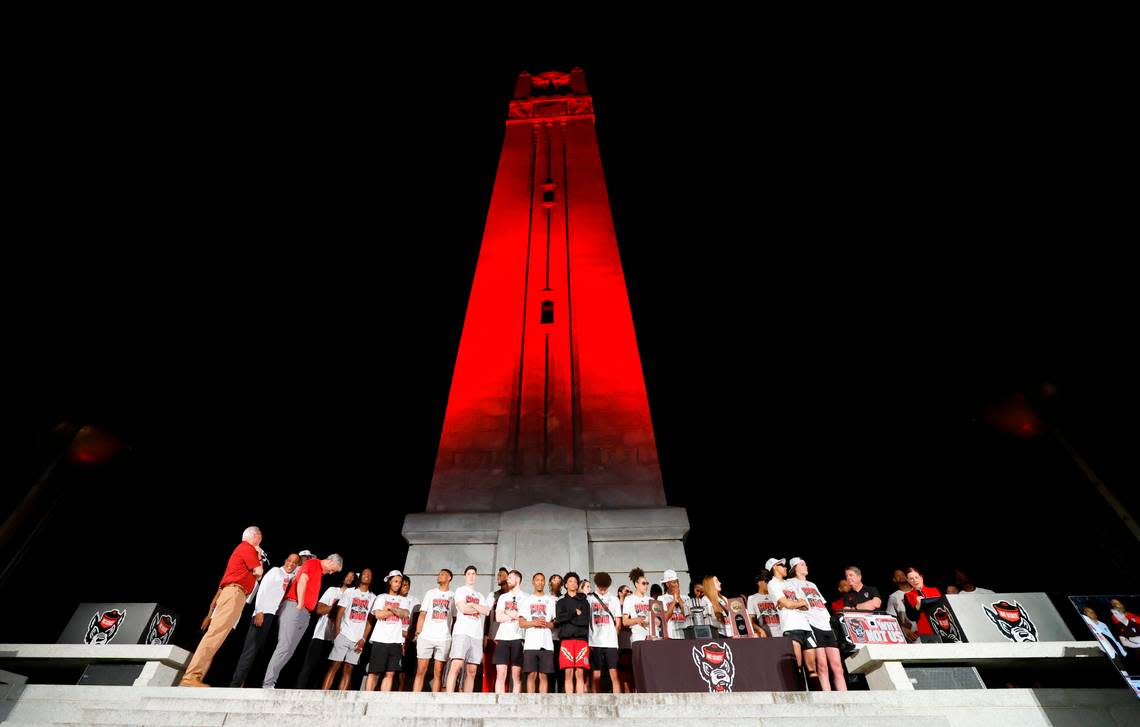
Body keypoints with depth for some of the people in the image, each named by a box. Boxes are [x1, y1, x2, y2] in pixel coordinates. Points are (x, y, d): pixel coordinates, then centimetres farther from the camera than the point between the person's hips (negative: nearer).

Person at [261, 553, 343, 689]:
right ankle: (267, 684, -8)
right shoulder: (313, 563, -2)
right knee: (284, 647, -11)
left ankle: (270, 682, 9)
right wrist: (300, 604, -14)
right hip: (294, 607, -9)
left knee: (289, 651, 6)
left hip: (305, 614, 9)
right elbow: (302, 580, -15)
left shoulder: (320, 572, 23)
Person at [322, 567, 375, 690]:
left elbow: (370, 621, 6)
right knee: (334, 666, -6)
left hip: (358, 639, 1)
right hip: (343, 635, -1)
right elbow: (339, 613, 2)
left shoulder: (373, 597, 9)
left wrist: (363, 639, -4)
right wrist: (337, 632, -10)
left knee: (348, 670, 2)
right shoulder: (349, 592, 7)